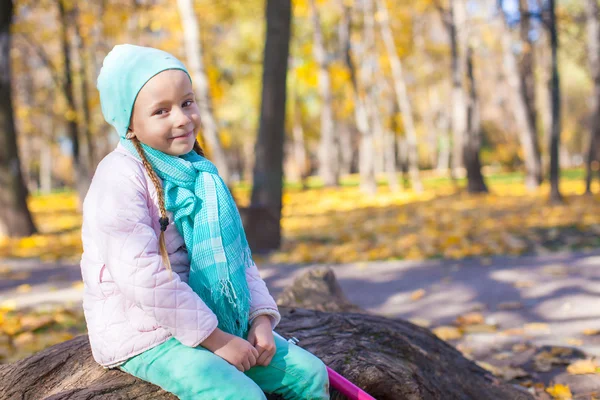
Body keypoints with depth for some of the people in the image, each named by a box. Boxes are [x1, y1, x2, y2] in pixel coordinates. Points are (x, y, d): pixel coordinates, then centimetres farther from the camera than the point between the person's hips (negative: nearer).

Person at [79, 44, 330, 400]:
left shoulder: (199, 173, 9)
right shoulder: (120, 177, -16)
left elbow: (235, 252, 12)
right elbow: (142, 276, -24)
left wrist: (260, 316, -2)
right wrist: (214, 337, -20)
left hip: (215, 322, 7)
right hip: (143, 335, -7)